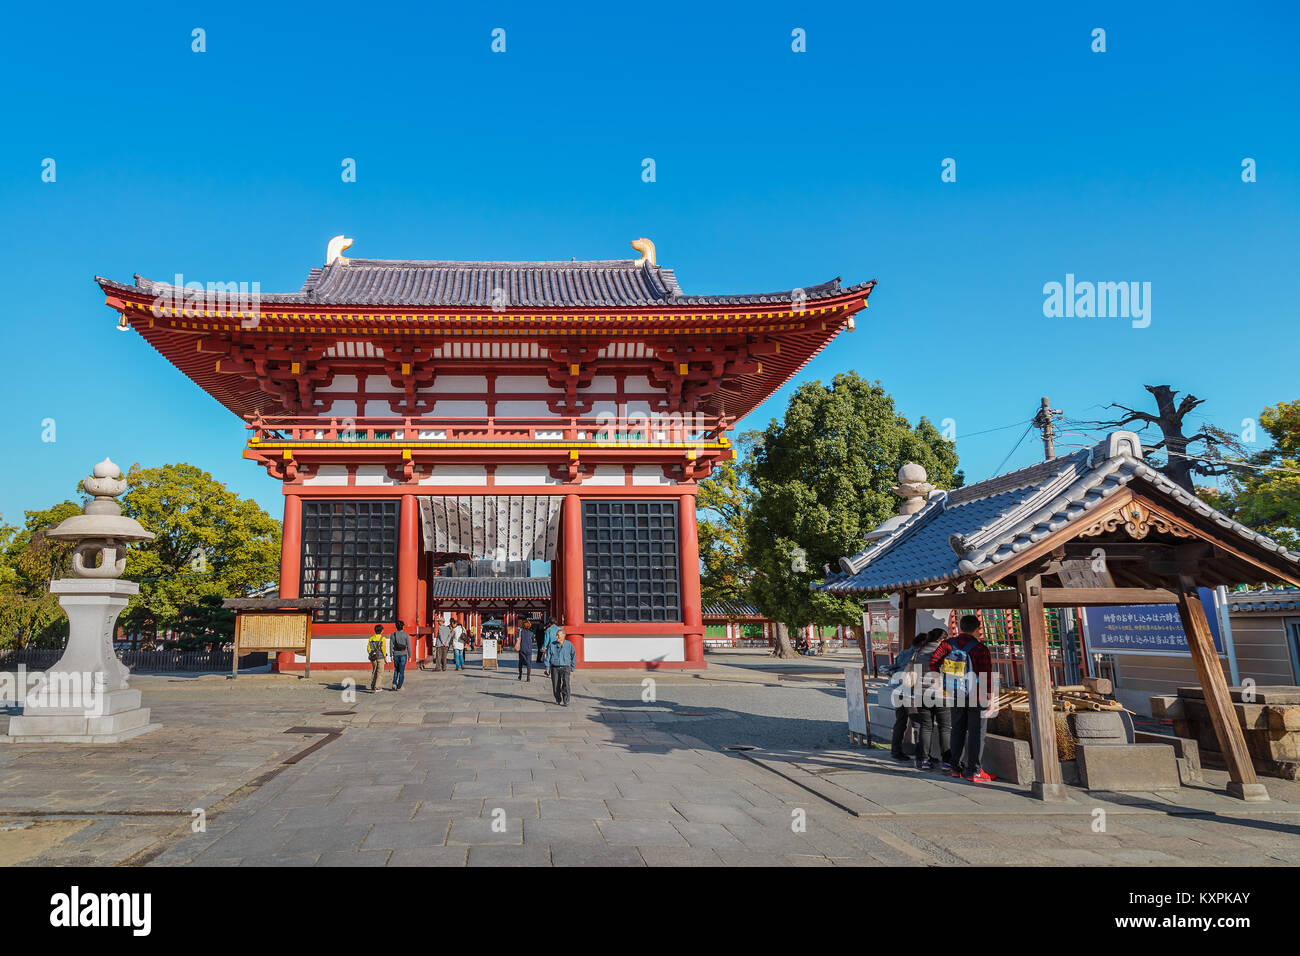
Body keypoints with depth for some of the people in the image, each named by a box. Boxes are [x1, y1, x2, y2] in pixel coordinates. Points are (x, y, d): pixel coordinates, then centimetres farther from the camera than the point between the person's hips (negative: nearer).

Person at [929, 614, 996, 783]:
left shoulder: (948, 643, -1)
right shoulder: (980, 648, -15)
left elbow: (934, 659, -1)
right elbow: (987, 673, -16)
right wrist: (988, 695, -10)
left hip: (956, 695, 5)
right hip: (976, 695, -5)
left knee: (958, 730, 15)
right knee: (976, 732, 3)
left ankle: (957, 767, 20)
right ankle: (973, 771, 3)